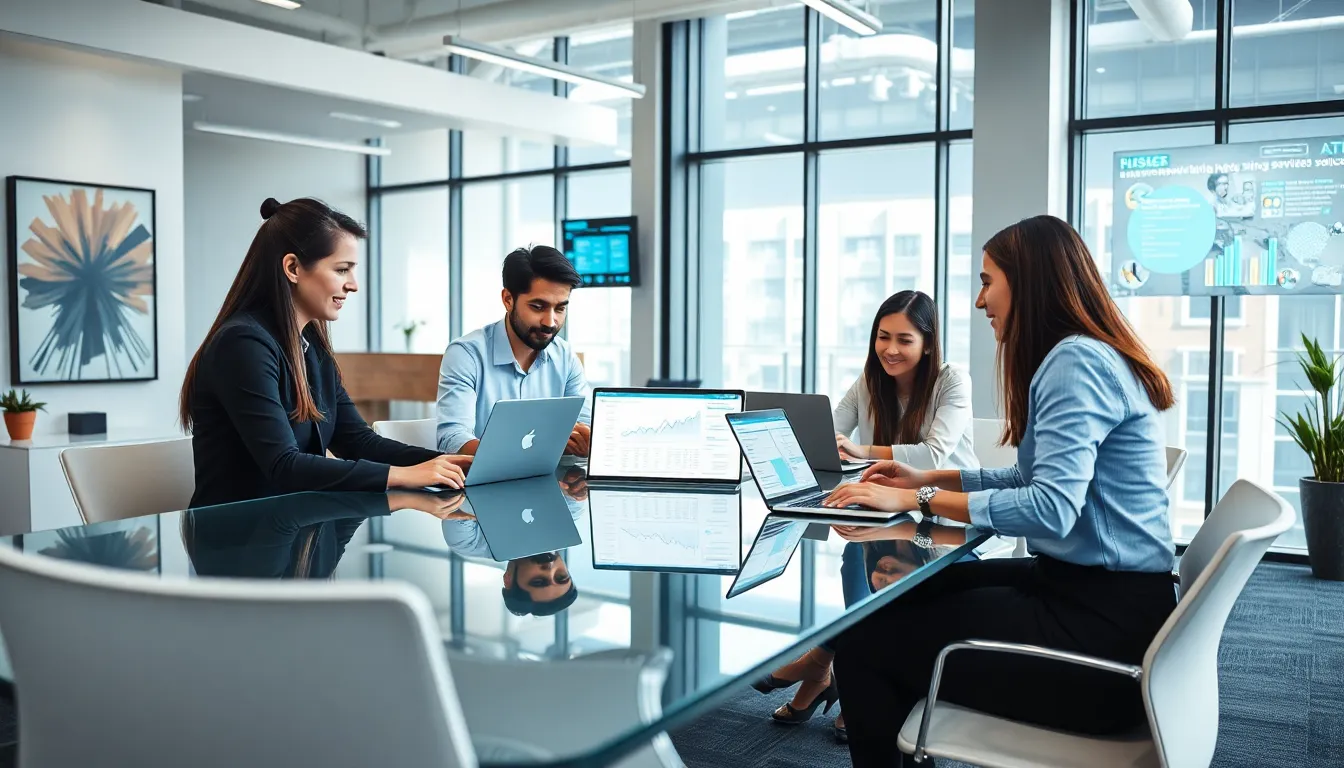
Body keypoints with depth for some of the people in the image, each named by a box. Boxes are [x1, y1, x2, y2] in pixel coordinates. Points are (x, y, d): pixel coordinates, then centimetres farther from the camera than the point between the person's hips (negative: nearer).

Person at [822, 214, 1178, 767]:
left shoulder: (1077, 361, -18)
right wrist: (929, 479, 15)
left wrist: (920, 502, -20)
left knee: (863, 641, -8)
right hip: (1092, 587, 11)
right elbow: (1042, 478, 21)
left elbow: (1051, 508, -28)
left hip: (1103, 623, -11)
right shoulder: (1076, 357, 15)